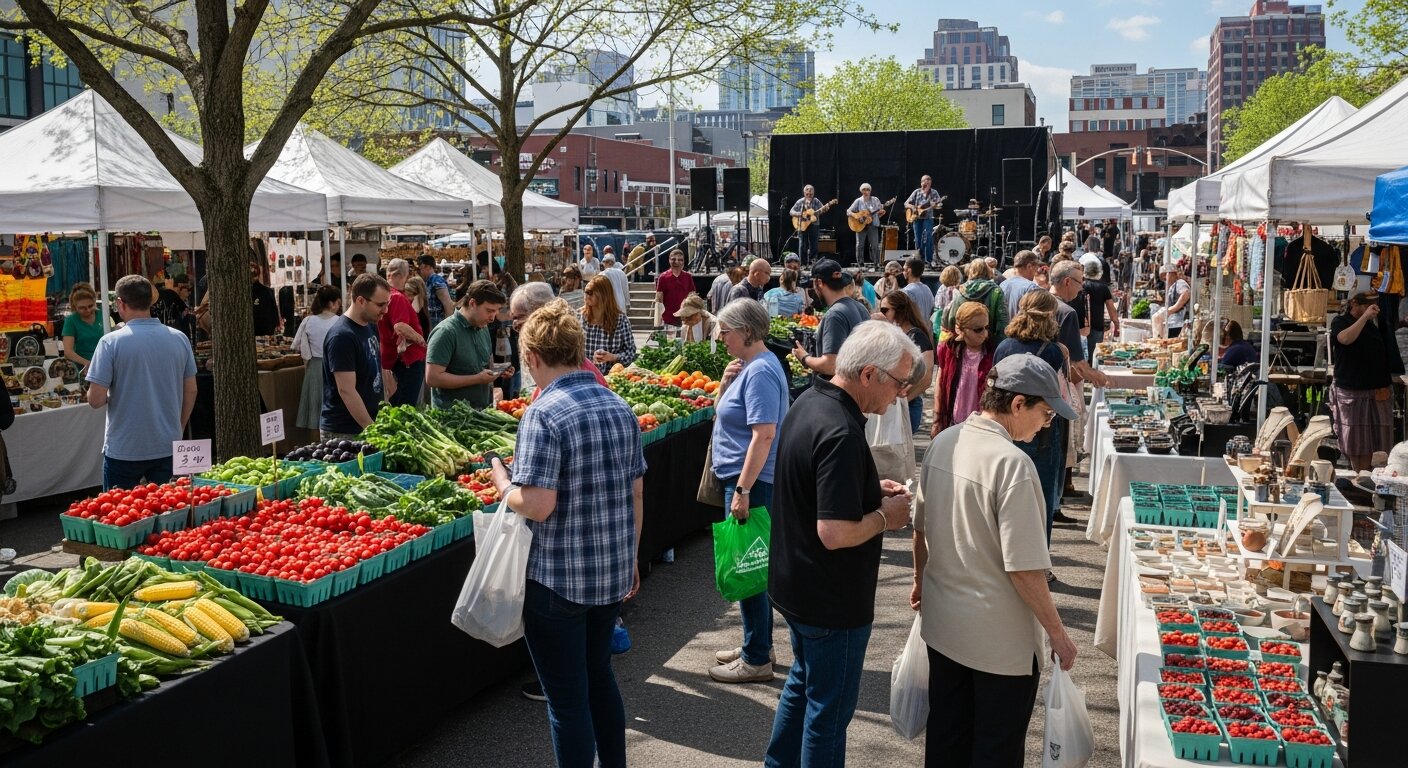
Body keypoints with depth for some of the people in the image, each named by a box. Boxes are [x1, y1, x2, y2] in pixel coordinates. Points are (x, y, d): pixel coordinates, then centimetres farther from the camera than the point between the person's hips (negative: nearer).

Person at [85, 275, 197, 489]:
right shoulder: (179, 339, -1)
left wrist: (111, 393, 8)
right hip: (168, 447, 3)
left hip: (124, 451, -3)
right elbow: (190, 392, 6)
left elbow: (96, 399, -15)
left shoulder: (111, 343, -13)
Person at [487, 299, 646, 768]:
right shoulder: (620, 407, 3)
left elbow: (537, 505, -25)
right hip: (613, 573, 7)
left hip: (558, 580, -7)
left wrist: (502, 484, -5)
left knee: (567, 698, 7)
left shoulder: (543, 414, -19)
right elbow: (636, 493, 9)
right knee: (599, 676, 24)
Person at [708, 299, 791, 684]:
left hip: (751, 481, -10)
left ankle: (756, 660, 9)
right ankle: (757, 644, 30)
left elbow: (764, 434, -25)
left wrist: (742, 489, -26)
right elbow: (728, 412, 20)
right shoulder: (749, 366, 12)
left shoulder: (760, 371, -19)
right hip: (742, 478, 10)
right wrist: (726, 383, 1)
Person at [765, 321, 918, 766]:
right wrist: (885, 516, -16)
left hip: (794, 584, 10)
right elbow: (835, 534, -33)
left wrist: (871, 490, 6)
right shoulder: (841, 433, -29)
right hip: (831, 600, -10)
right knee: (829, 708, 8)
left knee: (803, 684, 27)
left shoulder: (809, 401, 1)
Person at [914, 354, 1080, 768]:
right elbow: (1024, 567, -23)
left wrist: (922, 582, 26)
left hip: (942, 624, 7)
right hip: (998, 638, -7)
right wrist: (1058, 632, -11)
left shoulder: (943, 442, -1)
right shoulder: (1012, 462, -24)